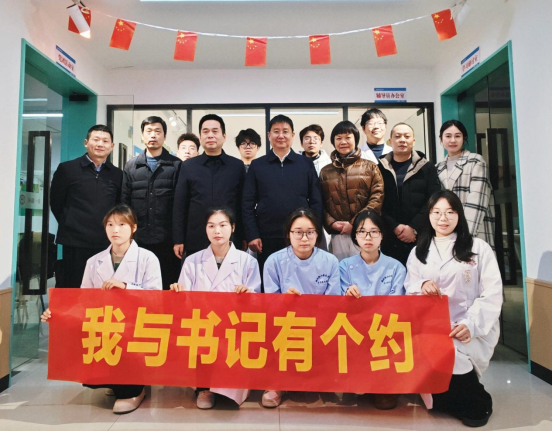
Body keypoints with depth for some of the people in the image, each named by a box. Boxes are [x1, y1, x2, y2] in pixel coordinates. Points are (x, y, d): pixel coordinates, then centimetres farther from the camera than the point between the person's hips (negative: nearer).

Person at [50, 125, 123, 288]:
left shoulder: (117, 174, 9)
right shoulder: (67, 169, 3)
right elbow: (56, 203, 7)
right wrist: (70, 226, 6)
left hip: (106, 245, 2)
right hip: (73, 243, -2)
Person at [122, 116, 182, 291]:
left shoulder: (176, 165, 3)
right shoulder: (131, 166, 12)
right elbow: (125, 202, 10)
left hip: (167, 239, -2)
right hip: (138, 239, 3)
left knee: (168, 286, 6)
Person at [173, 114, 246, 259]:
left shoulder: (237, 166, 5)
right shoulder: (188, 166, 6)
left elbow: (243, 204, 5)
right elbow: (180, 206, 5)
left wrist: (244, 238, 3)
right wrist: (178, 240, 0)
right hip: (196, 241, 1)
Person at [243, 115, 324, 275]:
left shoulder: (306, 164, 6)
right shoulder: (257, 165, 6)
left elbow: (316, 201, 5)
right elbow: (248, 204, 3)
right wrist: (252, 235, -5)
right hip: (267, 238, 0)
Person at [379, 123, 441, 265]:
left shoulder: (427, 168, 10)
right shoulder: (380, 169, 8)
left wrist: (414, 228, -11)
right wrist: (394, 227, -12)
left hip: (420, 239, 1)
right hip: (388, 240, 0)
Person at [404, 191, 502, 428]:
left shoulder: (479, 248, 4)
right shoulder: (418, 252, 13)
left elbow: (492, 294, -3)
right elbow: (409, 291, 6)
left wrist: (471, 325, -18)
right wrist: (422, 285, -18)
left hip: (473, 330, -3)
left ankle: (475, 401, 0)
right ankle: (474, 399, 0)